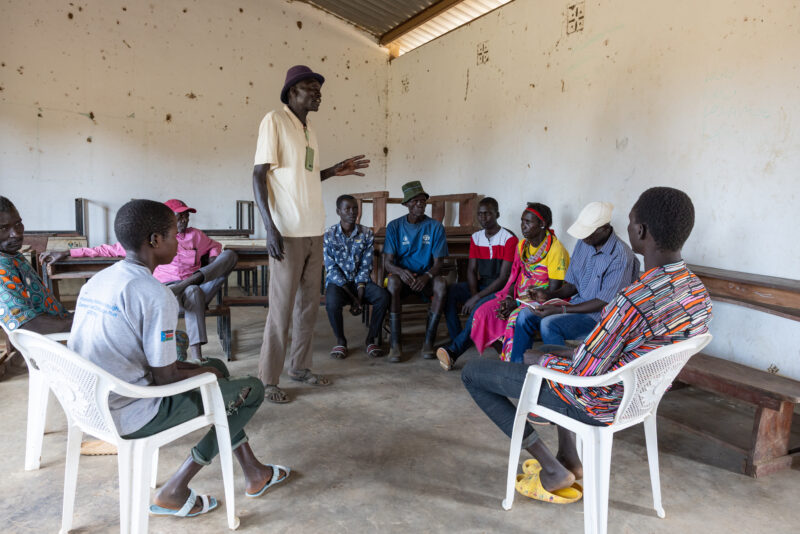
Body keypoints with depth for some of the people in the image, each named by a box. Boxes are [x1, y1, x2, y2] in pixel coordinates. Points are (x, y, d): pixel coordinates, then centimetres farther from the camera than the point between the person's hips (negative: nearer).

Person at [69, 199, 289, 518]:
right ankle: (174, 491, 18)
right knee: (252, 389, 4)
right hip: (130, 417, -9)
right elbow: (165, 378, -19)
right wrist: (203, 373, 3)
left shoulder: (96, 281, 5)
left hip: (89, 406, 9)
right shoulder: (156, 295, -22)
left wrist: (203, 369, 13)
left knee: (216, 366, 22)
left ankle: (253, 473, 27)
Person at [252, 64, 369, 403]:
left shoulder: (309, 131, 17)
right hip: (287, 233, -8)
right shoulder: (274, 121, -5)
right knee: (282, 308, -3)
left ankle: (300, 367, 26)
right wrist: (270, 228, -18)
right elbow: (259, 176, -11)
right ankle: (268, 380, 9)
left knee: (309, 304, 12)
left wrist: (334, 171, 12)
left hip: (314, 232, 8)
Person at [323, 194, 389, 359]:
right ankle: (340, 340, -8)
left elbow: (365, 268, -4)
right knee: (332, 302, -35)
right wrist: (352, 297, -17)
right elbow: (332, 269, -9)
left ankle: (371, 339, -7)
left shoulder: (366, 234, 0)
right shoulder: (329, 235, -5)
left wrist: (359, 297, -16)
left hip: (360, 281, 2)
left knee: (383, 296, -27)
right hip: (337, 282, -2)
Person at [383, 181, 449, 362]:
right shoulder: (394, 226, 1)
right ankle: (395, 344, -31)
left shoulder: (435, 226, 1)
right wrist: (401, 271, -28)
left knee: (441, 283, -33)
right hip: (402, 275, 0)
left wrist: (427, 276, -25)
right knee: (393, 281, -35)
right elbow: (388, 262, -5)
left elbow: (438, 262, -2)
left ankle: (429, 341, -25)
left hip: (426, 277, 1)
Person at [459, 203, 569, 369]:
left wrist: (516, 303, -18)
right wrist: (509, 298, -7)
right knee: (483, 312, -13)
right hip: (520, 297, 7)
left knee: (516, 317, -34)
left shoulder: (555, 249, -14)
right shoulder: (522, 245, 8)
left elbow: (553, 291, -17)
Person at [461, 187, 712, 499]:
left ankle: (554, 470, 9)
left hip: (596, 405, -9)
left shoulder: (635, 300, -34)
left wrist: (541, 360, -7)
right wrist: (580, 354, 8)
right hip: (639, 397, 9)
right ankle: (569, 458, 30)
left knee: (472, 373, 2)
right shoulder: (699, 292, -4)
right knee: (548, 353, 35)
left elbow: (583, 376, -27)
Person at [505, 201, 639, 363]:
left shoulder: (621, 256, -20)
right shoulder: (583, 243, 4)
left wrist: (561, 310, -24)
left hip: (600, 315, -8)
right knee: (525, 316, -8)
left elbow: (604, 303, -21)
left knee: (549, 324, -29)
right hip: (577, 304, 8)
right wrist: (549, 294, -8)